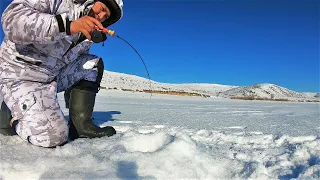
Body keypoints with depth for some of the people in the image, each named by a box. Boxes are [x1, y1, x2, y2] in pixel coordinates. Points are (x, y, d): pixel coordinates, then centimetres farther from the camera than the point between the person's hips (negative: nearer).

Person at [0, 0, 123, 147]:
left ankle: (80, 124, -6)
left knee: (94, 63, -4)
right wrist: (67, 25, -39)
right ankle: (13, 116, 8)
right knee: (54, 137, -23)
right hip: (21, 76, -8)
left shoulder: (88, 34, 7)